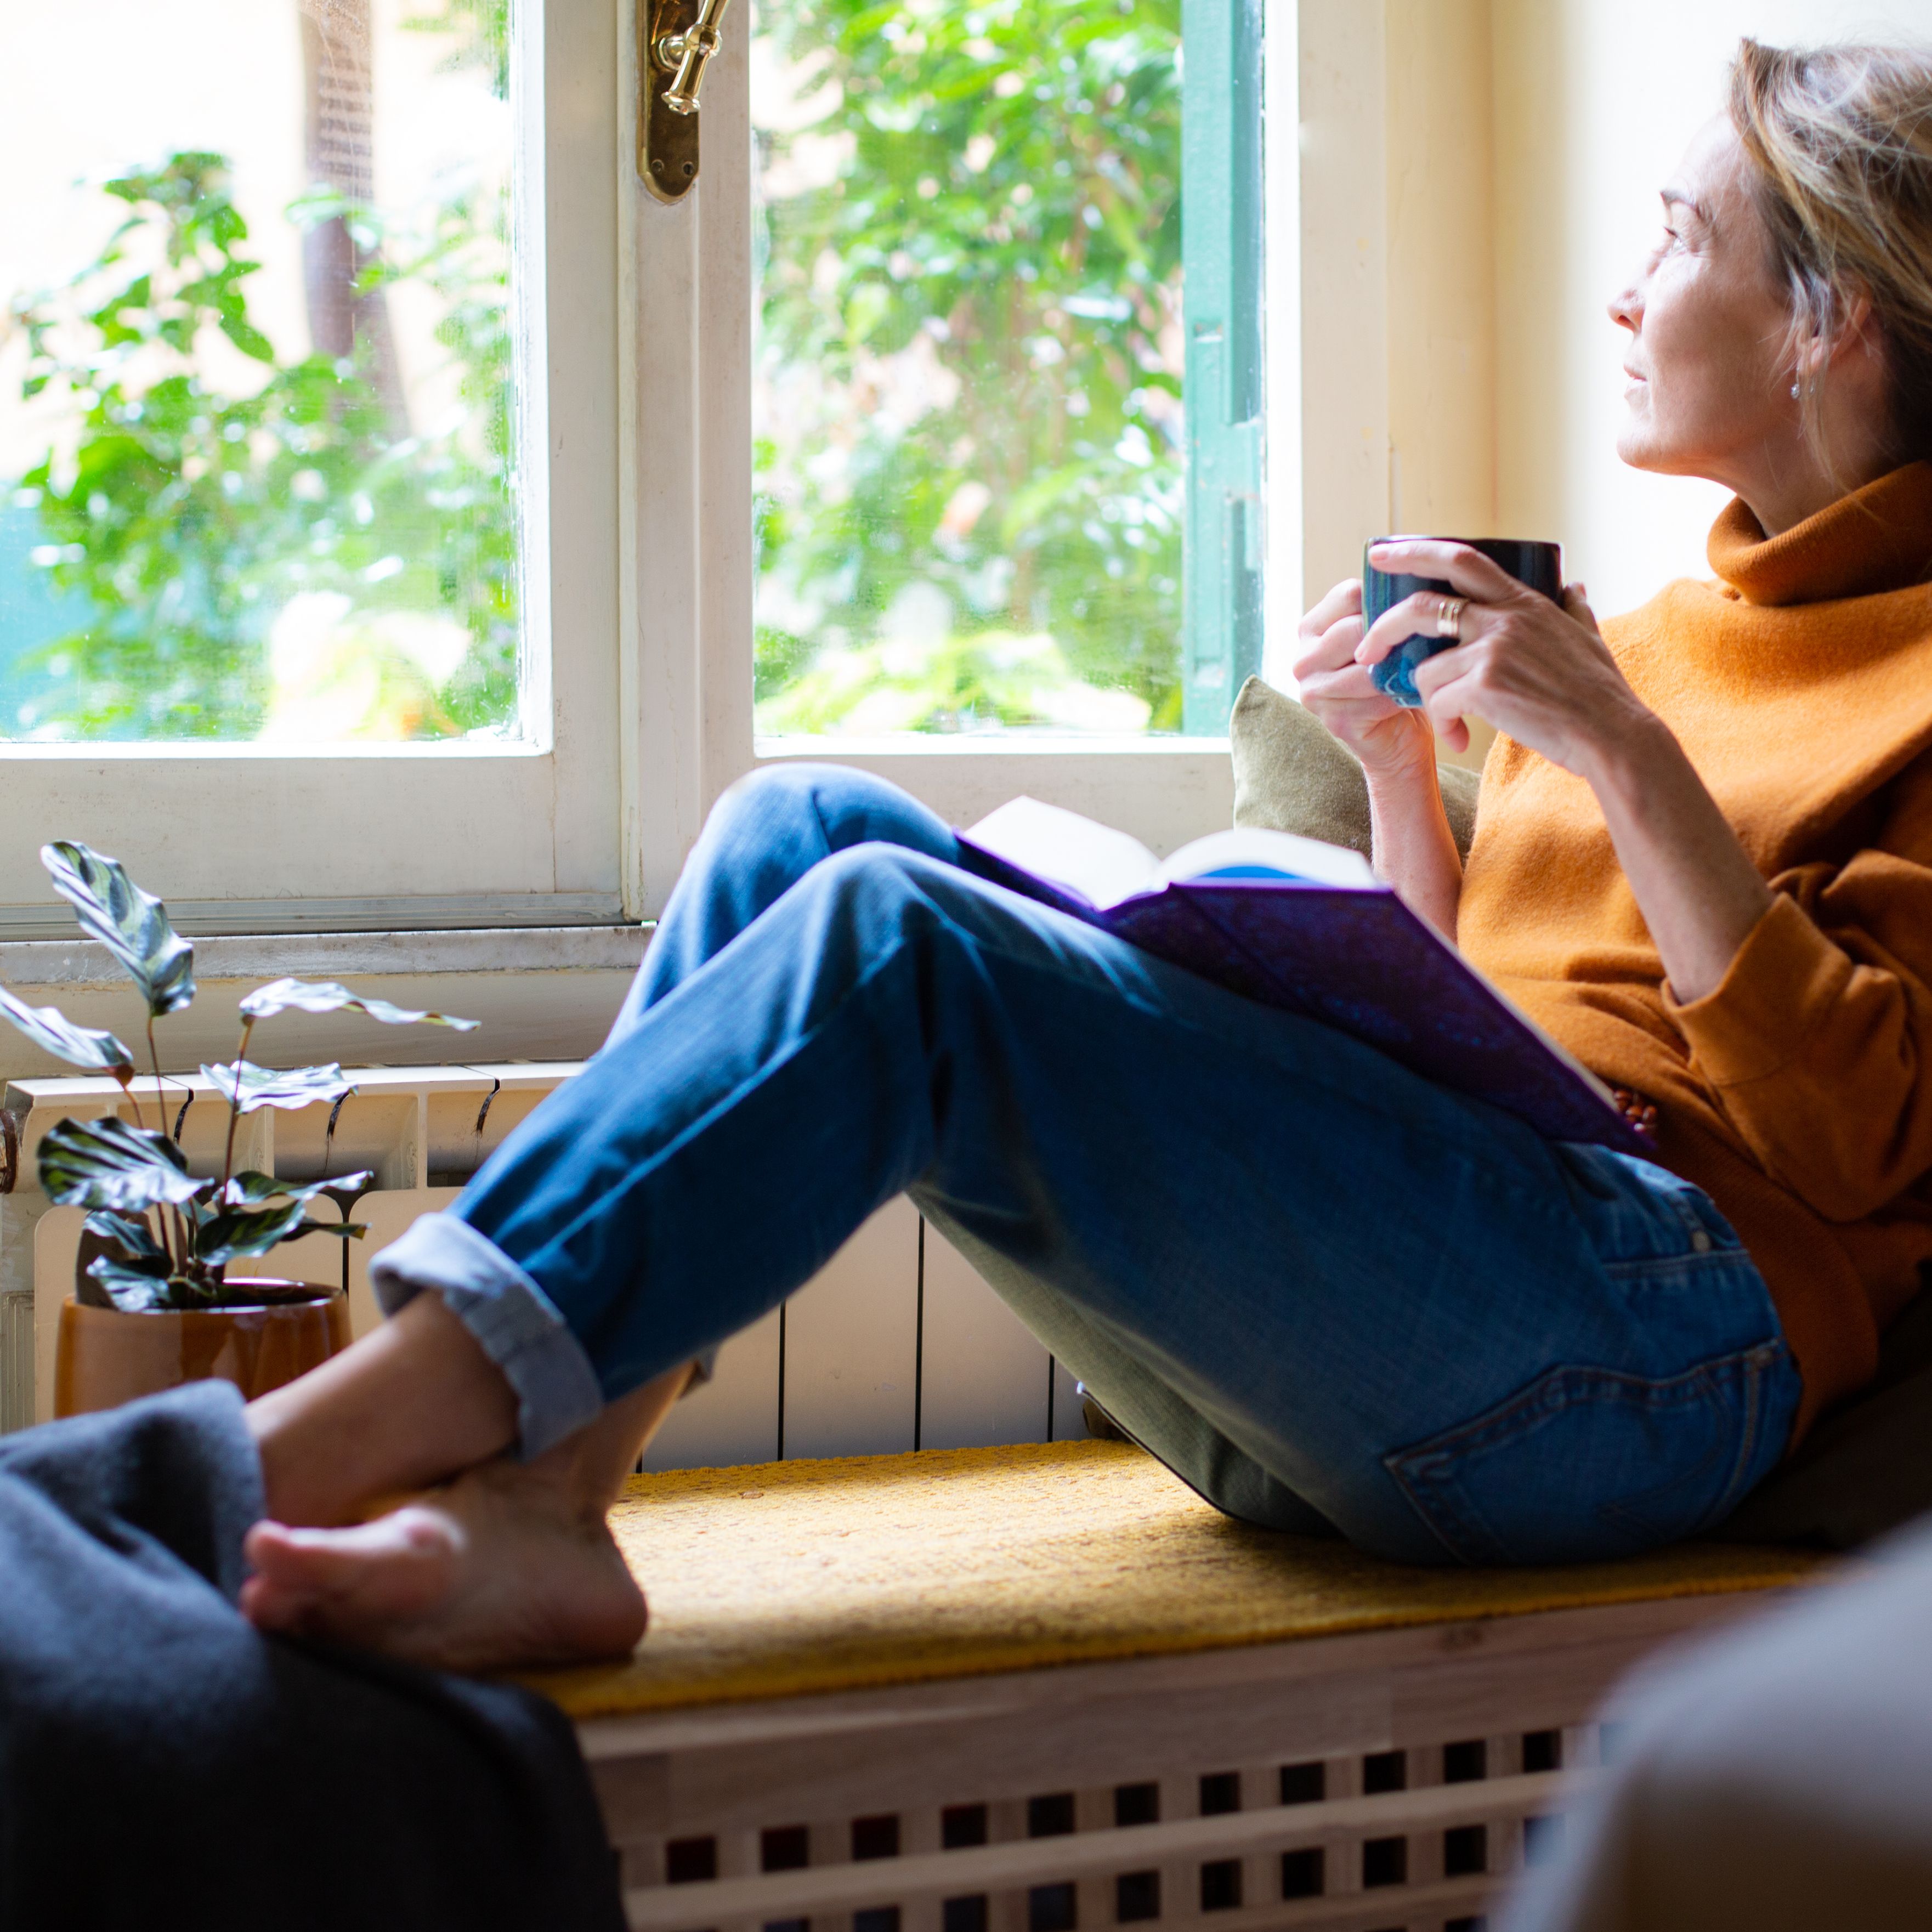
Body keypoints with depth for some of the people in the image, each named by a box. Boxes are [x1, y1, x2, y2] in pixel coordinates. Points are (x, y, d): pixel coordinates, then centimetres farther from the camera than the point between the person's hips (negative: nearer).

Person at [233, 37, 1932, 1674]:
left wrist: (1628, 760, -12)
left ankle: (261, 1476, -29)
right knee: (805, 826, -7)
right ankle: (531, 1510, -22)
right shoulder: (1655, 634, 26)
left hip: (1660, 1343, -7)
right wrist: (1401, 762, 10)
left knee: (891, 934, -26)